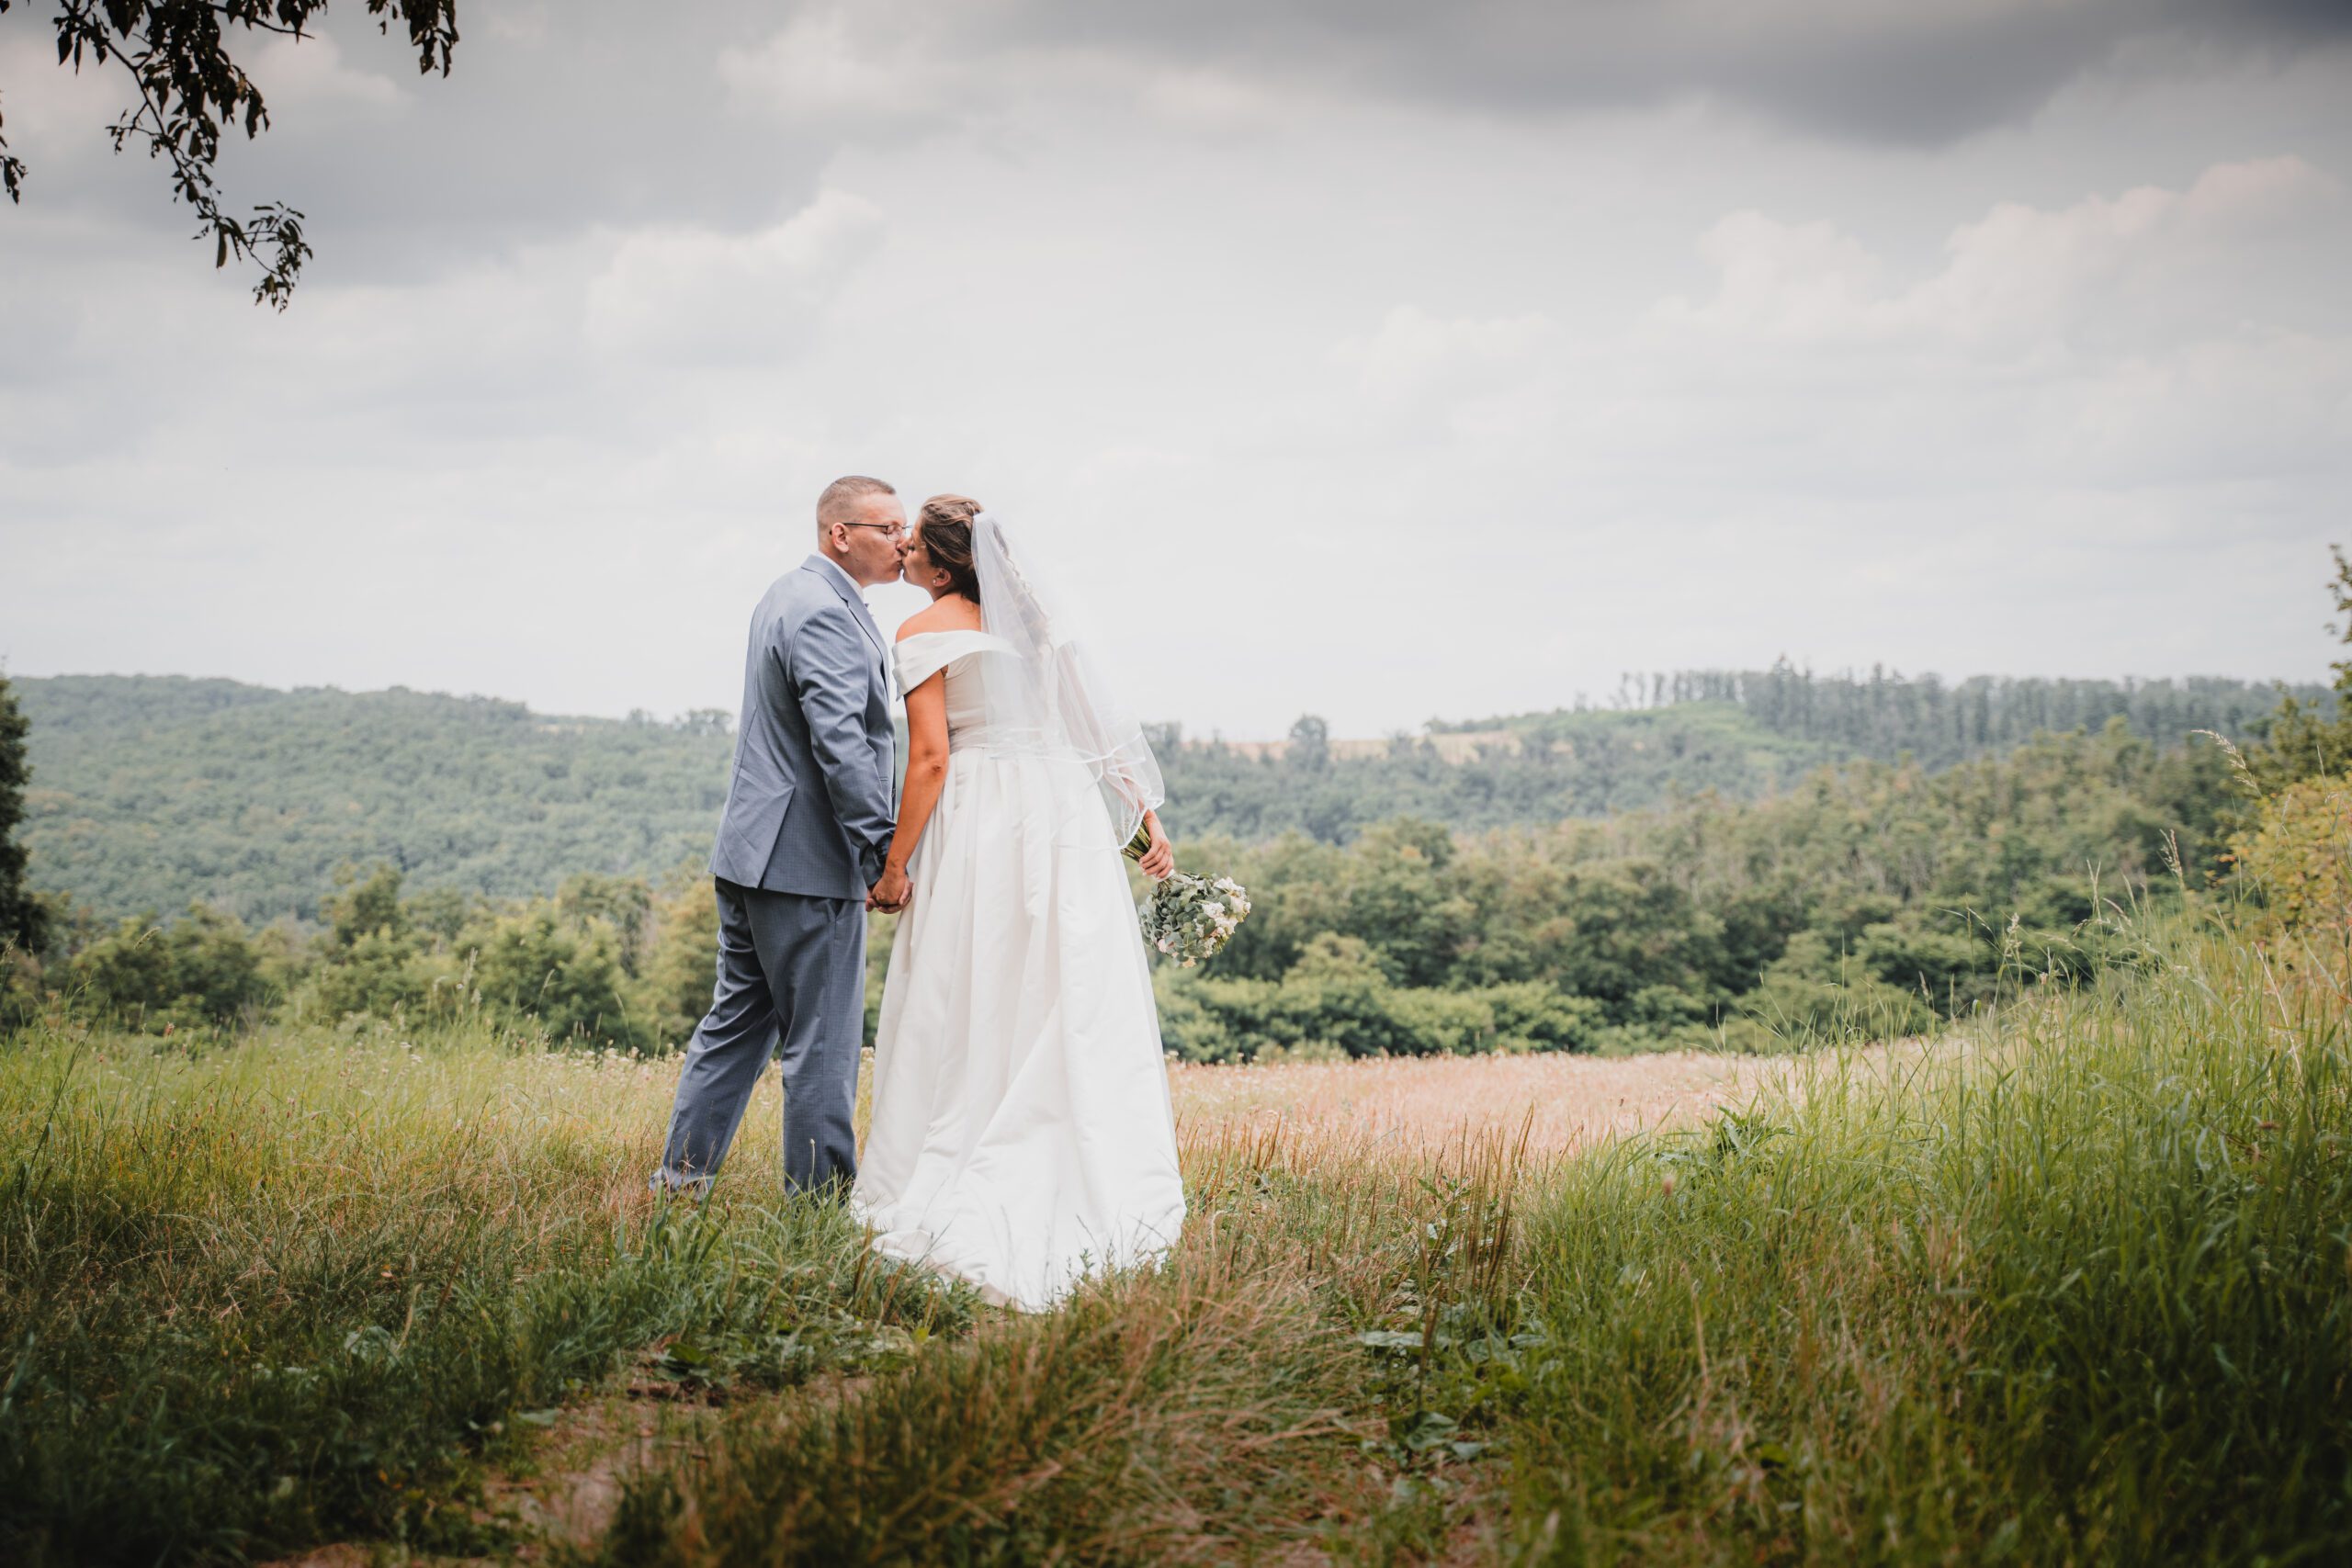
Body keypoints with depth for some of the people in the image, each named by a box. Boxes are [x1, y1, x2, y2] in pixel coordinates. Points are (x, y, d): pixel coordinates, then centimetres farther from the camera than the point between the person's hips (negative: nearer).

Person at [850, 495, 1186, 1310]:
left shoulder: (925, 633, -5)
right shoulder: (1035, 614, 14)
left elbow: (931, 758, -11)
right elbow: (1100, 724, 11)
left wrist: (895, 863, -5)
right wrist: (1146, 815, 13)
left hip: (982, 821, -5)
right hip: (1068, 813, 6)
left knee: (965, 1015, 2)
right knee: (1079, 1012, 8)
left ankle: (943, 1201, 3)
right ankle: (1099, 1199, 9)